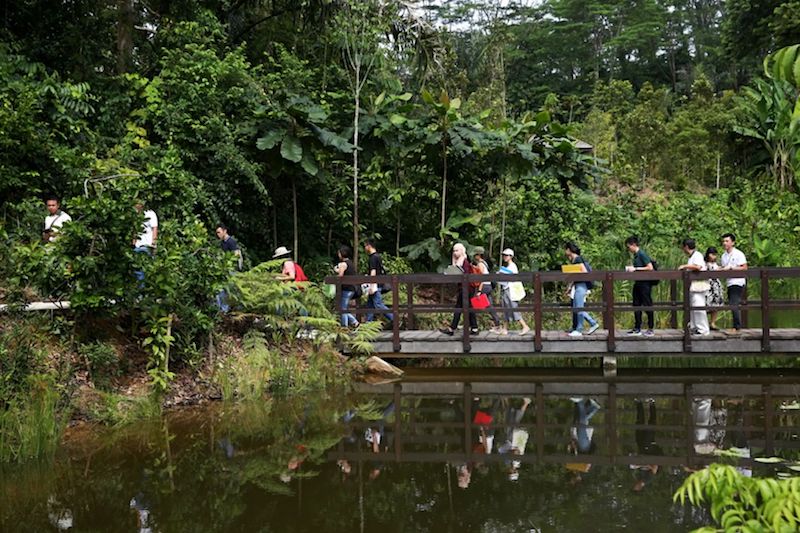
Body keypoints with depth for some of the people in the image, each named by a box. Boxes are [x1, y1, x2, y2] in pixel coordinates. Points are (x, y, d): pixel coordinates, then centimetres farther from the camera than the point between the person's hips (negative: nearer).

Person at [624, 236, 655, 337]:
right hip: (638, 283, 10)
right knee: (636, 305, 11)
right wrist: (631, 268, 6)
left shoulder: (642, 254, -14)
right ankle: (637, 329, 17)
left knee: (647, 305, -1)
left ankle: (650, 328, 7)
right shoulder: (635, 255, 12)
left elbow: (650, 268, -18)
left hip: (645, 283, -10)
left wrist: (635, 269, -17)